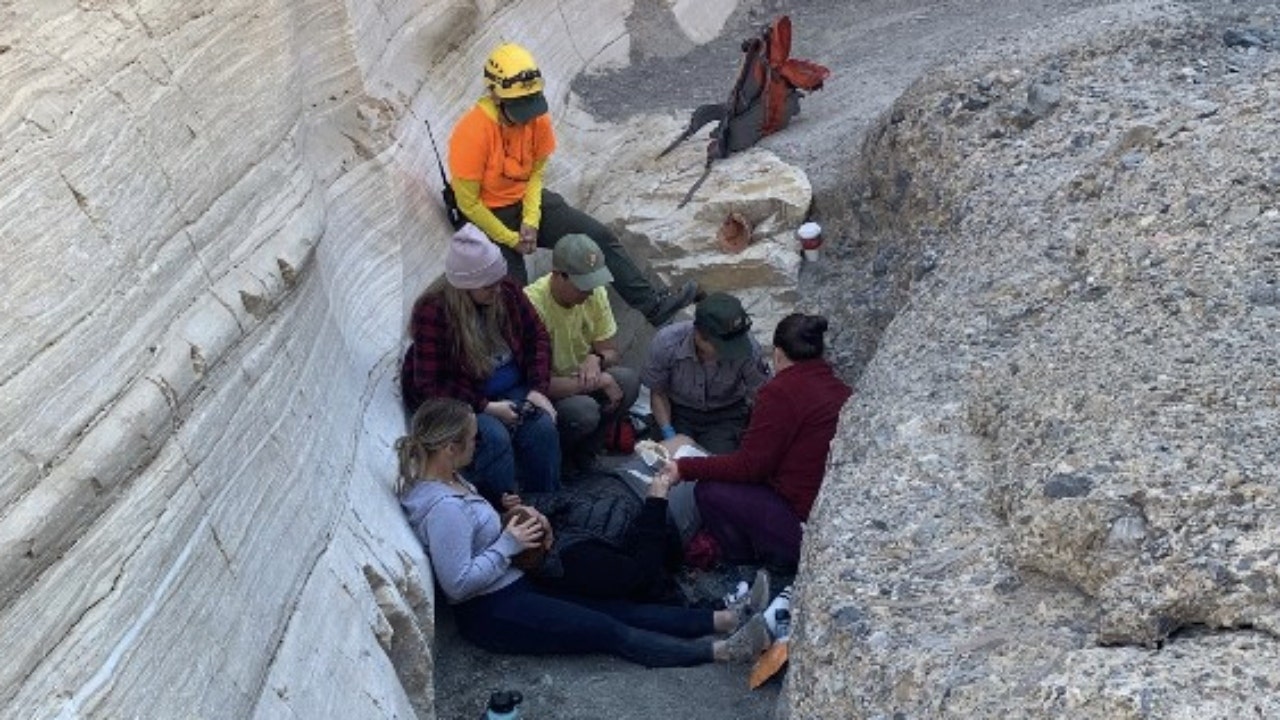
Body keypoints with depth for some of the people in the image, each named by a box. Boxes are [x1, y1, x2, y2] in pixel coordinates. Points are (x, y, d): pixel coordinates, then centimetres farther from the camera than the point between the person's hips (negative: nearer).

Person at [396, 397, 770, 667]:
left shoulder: (446, 479, 4)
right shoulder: (442, 508, -27)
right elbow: (458, 584, -28)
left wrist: (516, 523, 2)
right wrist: (509, 544, -21)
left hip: (510, 587, 10)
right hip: (493, 614, -10)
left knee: (619, 609, 1)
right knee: (609, 631, -12)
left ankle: (724, 619, -3)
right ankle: (720, 651, -12)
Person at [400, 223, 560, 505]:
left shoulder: (506, 291, -6)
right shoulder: (432, 311, -20)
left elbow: (537, 337, 6)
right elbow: (429, 386, -19)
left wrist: (538, 389, -8)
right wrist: (485, 407, -24)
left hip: (510, 391, 4)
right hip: (458, 400, -4)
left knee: (543, 427, -24)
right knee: (495, 437, -32)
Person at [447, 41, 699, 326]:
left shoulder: (537, 118, -10)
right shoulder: (472, 132, -27)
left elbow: (535, 173, 3)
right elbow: (468, 203, -20)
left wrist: (531, 222, -11)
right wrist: (510, 239, -17)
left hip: (527, 202, 5)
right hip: (487, 216, -5)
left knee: (601, 237, -6)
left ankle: (652, 304, -2)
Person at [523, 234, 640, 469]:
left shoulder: (594, 292, -8)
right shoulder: (532, 304, -28)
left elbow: (613, 354, -1)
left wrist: (596, 360, -26)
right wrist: (600, 381, -28)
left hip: (581, 381, 6)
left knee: (628, 380, -23)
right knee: (583, 410, -36)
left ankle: (583, 452, -1)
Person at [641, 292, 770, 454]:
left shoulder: (748, 350, -31)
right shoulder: (666, 343, -27)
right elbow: (658, 393, -9)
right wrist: (668, 433, -19)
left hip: (725, 414, 0)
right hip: (679, 411, 0)